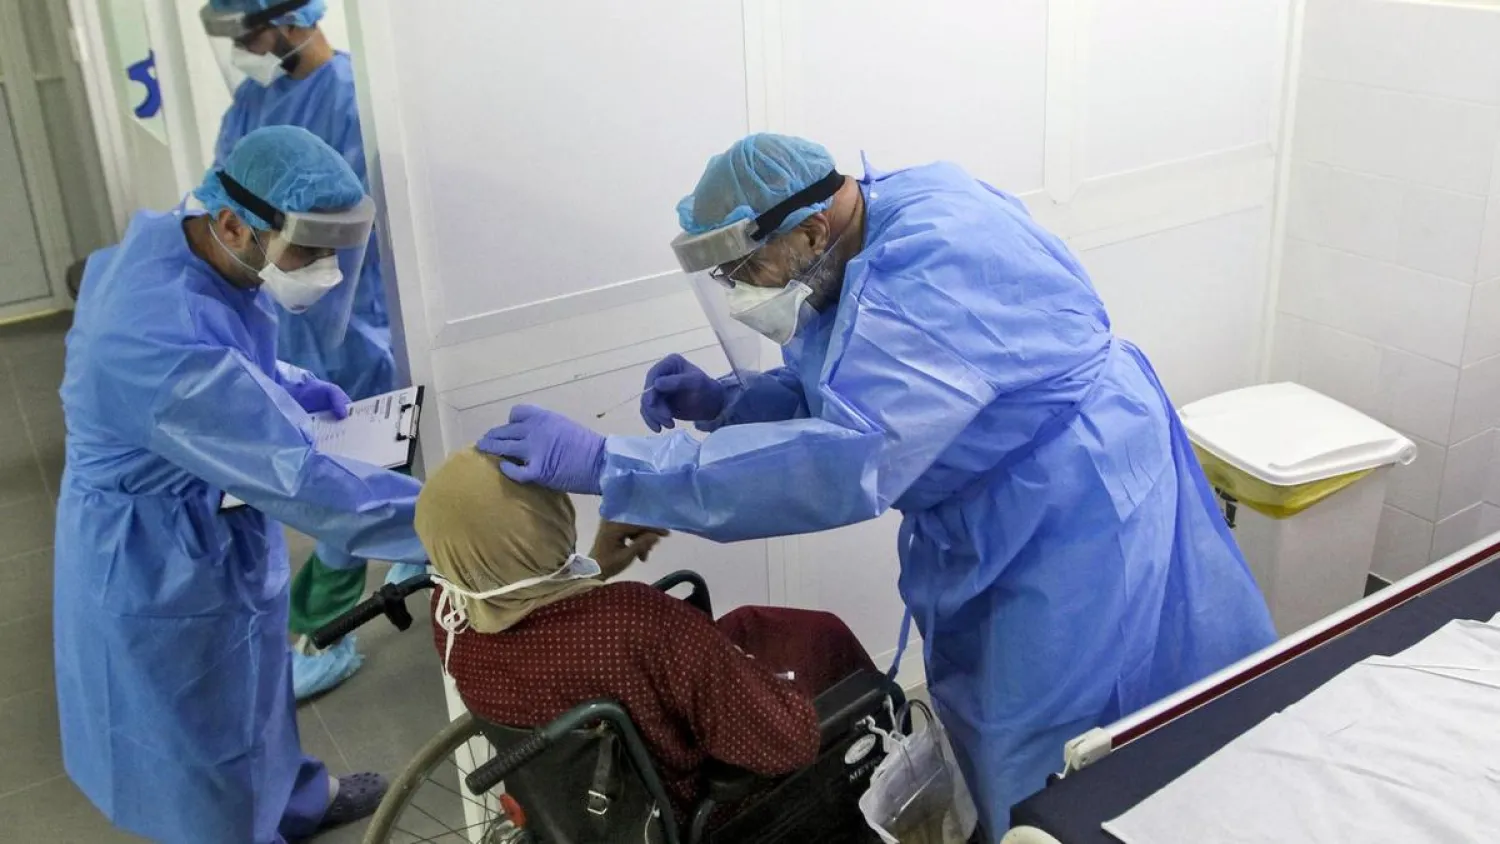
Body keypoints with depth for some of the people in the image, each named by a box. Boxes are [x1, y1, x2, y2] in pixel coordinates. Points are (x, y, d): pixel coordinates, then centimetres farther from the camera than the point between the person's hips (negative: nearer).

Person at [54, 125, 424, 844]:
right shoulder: (169, 345, -39)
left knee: (249, 682, 31)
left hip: (196, 536, 10)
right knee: (204, 737, 14)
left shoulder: (171, 241, -10)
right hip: (162, 567, -10)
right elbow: (297, 482, -37)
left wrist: (291, 385, -1)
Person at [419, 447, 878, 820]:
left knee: (749, 623, 22)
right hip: (697, 808, -5)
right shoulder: (634, 625, -44)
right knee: (823, 635, 15)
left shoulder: (452, 608, -23)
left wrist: (592, 568, -7)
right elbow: (789, 739, -31)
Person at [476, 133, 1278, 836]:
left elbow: (843, 463, -41)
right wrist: (726, 400, -6)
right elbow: (852, 391, 12)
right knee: (992, 739, 21)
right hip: (1002, 519, 10)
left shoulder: (928, 271, -32)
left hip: (1079, 524, -10)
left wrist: (603, 463, -39)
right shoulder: (884, 223, -1)